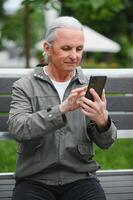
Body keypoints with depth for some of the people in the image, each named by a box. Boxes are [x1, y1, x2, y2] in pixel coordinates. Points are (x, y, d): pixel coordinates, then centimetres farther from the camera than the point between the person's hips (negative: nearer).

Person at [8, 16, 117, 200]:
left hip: (80, 178, 2)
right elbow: (18, 130, -15)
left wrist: (103, 121, -22)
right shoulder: (24, 87, 2)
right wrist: (62, 109, -28)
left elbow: (105, 143, 2)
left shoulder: (90, 87, 7)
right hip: (35, 180, -2)